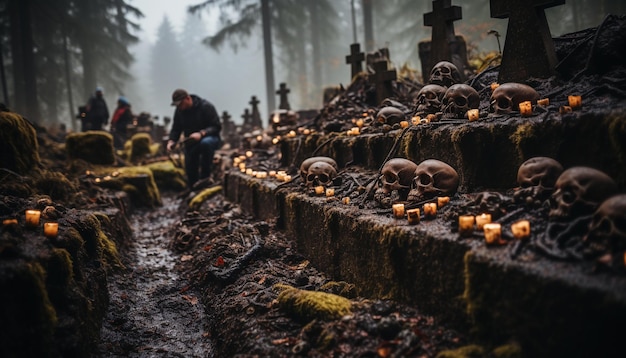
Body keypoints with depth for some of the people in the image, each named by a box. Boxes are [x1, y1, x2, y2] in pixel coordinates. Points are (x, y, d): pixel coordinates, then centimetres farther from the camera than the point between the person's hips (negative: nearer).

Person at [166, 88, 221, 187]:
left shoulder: (205, 106, -17)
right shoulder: (179, 111, 0)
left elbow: (217, 127, -19)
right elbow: (176, 129, 7)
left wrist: (201, 133, -35)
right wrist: (171, 141, -15)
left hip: (210, 138, -6)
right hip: (191, 144, 6)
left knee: (206, 143, -41)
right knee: (190, 170, 0)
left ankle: (205, 176, -28)